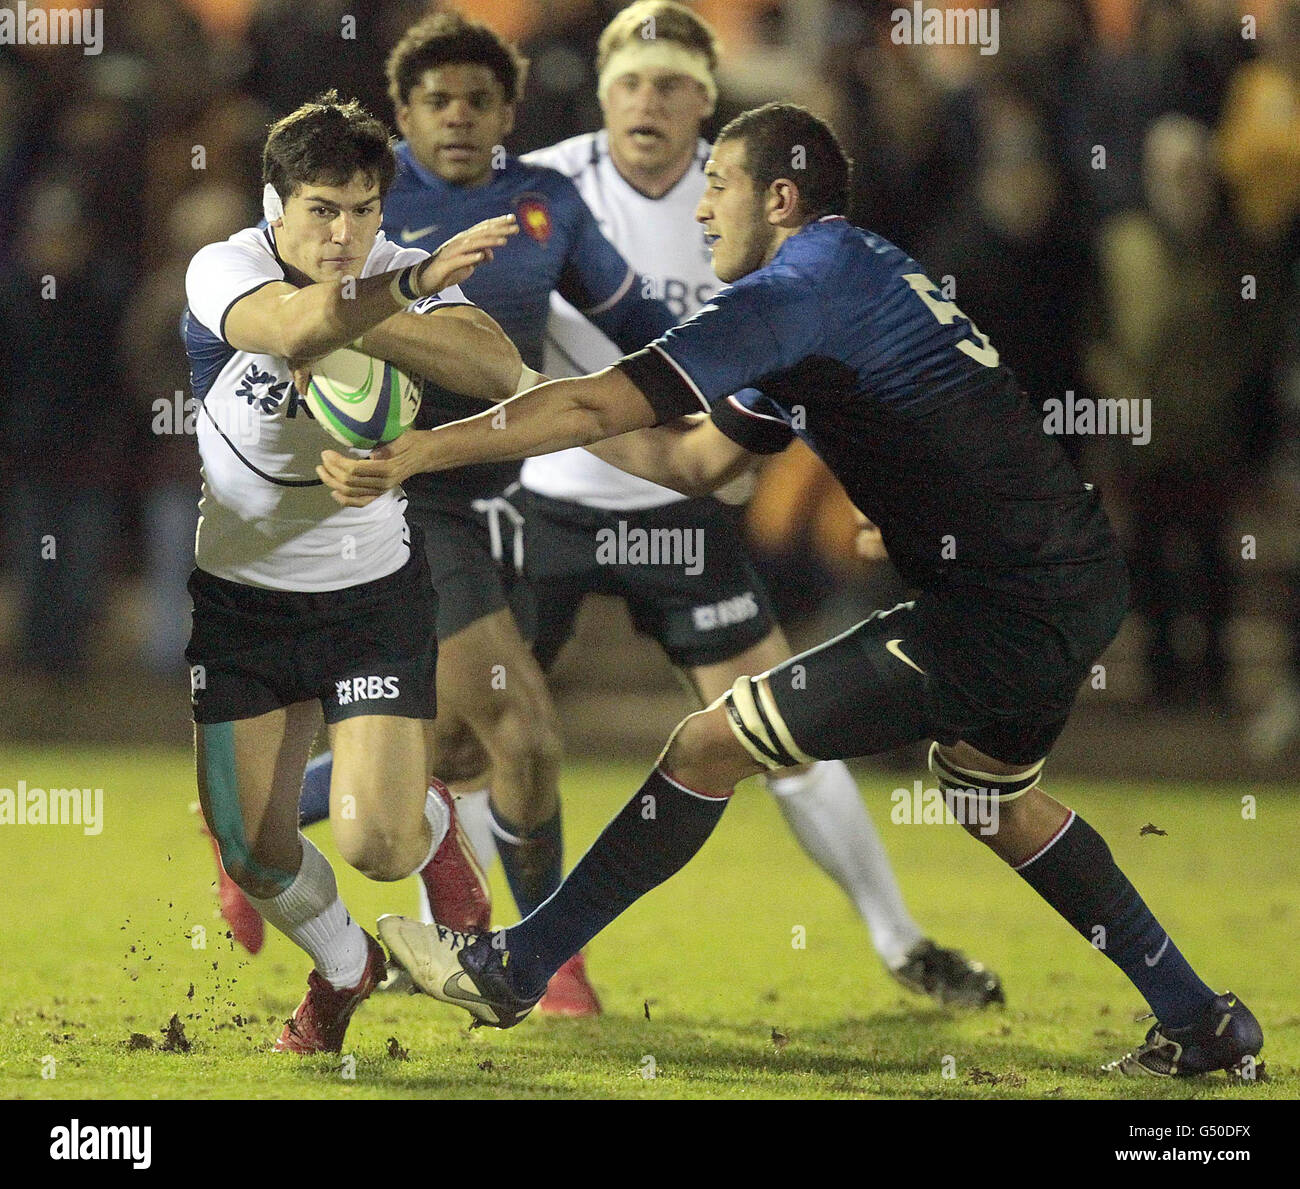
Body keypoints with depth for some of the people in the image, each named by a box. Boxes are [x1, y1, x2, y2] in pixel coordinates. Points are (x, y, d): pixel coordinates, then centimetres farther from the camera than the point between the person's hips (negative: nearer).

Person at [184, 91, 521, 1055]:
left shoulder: (399, 275, -9)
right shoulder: (222, 270, -16)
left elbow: (498, 371, -29)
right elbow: (296, 328, -40)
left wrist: (365, 312, -36)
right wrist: (419, 282, -39)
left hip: (373, 589, 0)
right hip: (238, 594, 0)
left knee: (376, 847, -13)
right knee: (252, 855, 1)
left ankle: (432, 822, 26)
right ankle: (343, 969, 34)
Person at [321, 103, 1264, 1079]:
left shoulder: (800, 291, -13)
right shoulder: (859, 275, 18)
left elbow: (599, 405, -20)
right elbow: (699, 460, 21)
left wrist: (411, 455, -18)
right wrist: (536, 403, 14)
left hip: (1006, 613, -10)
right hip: (1080, 585, 10)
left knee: (712, 746, -4)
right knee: (990, 792, 33)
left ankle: (516, 969, 5)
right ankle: (1201, 1021, 36)